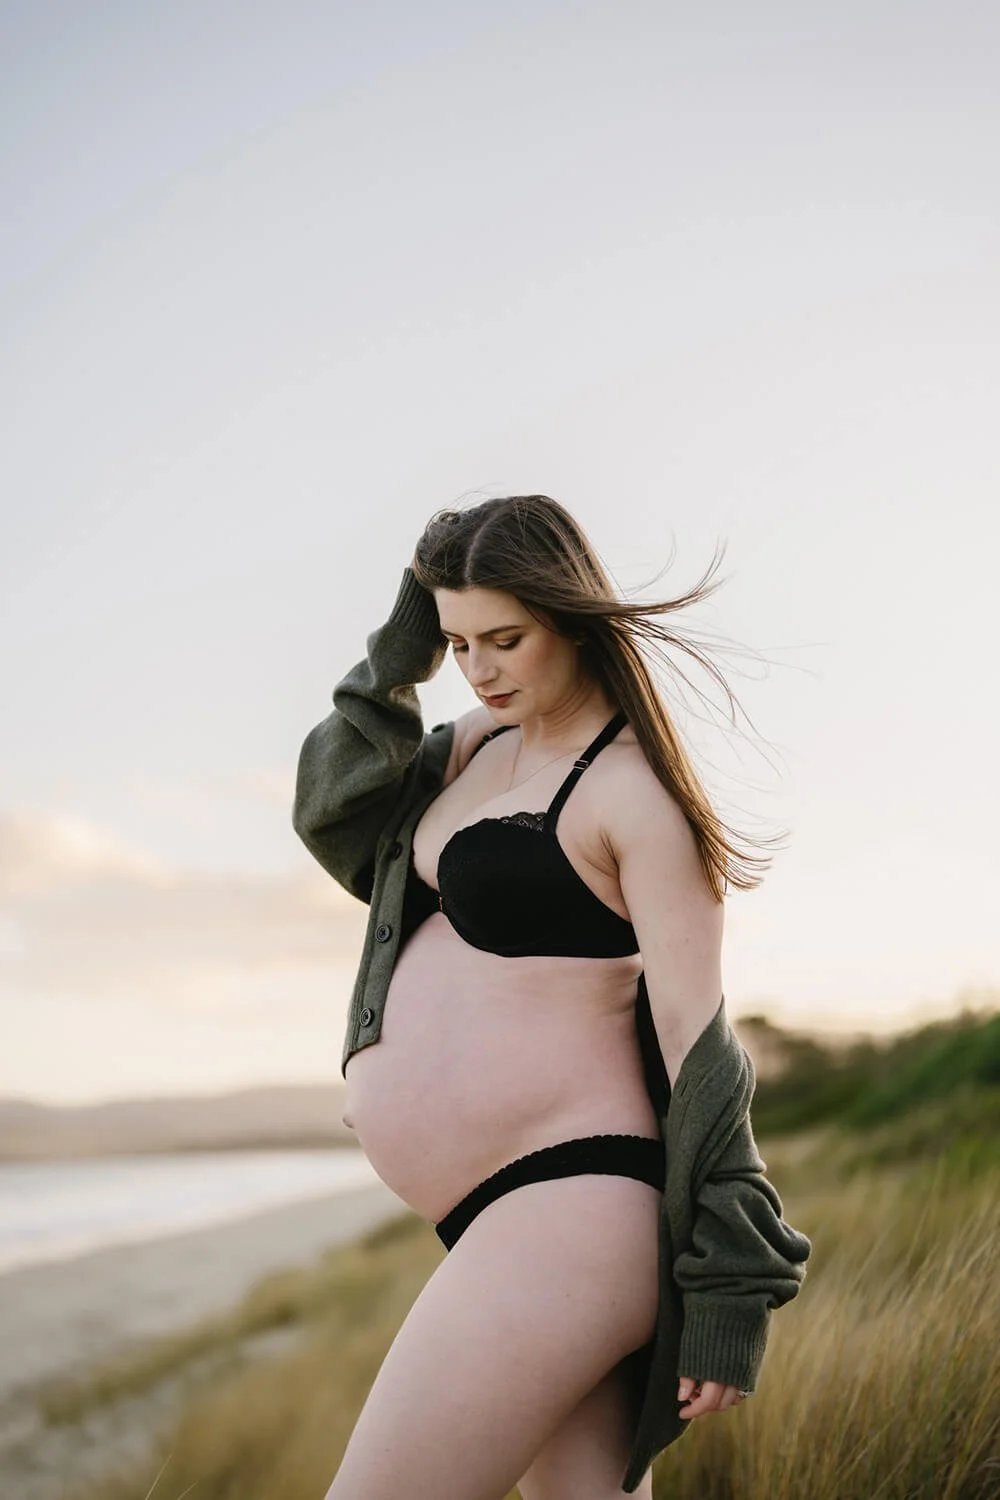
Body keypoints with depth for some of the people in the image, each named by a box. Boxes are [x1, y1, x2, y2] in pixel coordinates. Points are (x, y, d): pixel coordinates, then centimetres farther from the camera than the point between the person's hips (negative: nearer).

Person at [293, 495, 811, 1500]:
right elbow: (331, 818, 10)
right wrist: (400, 653, 1)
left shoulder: (634, 790, -11)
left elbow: (697, 1038, -14)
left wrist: (729, 1289, -16)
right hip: (508, 1223, 9)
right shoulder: (488, 739, 14)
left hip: (567, 1216, -9)